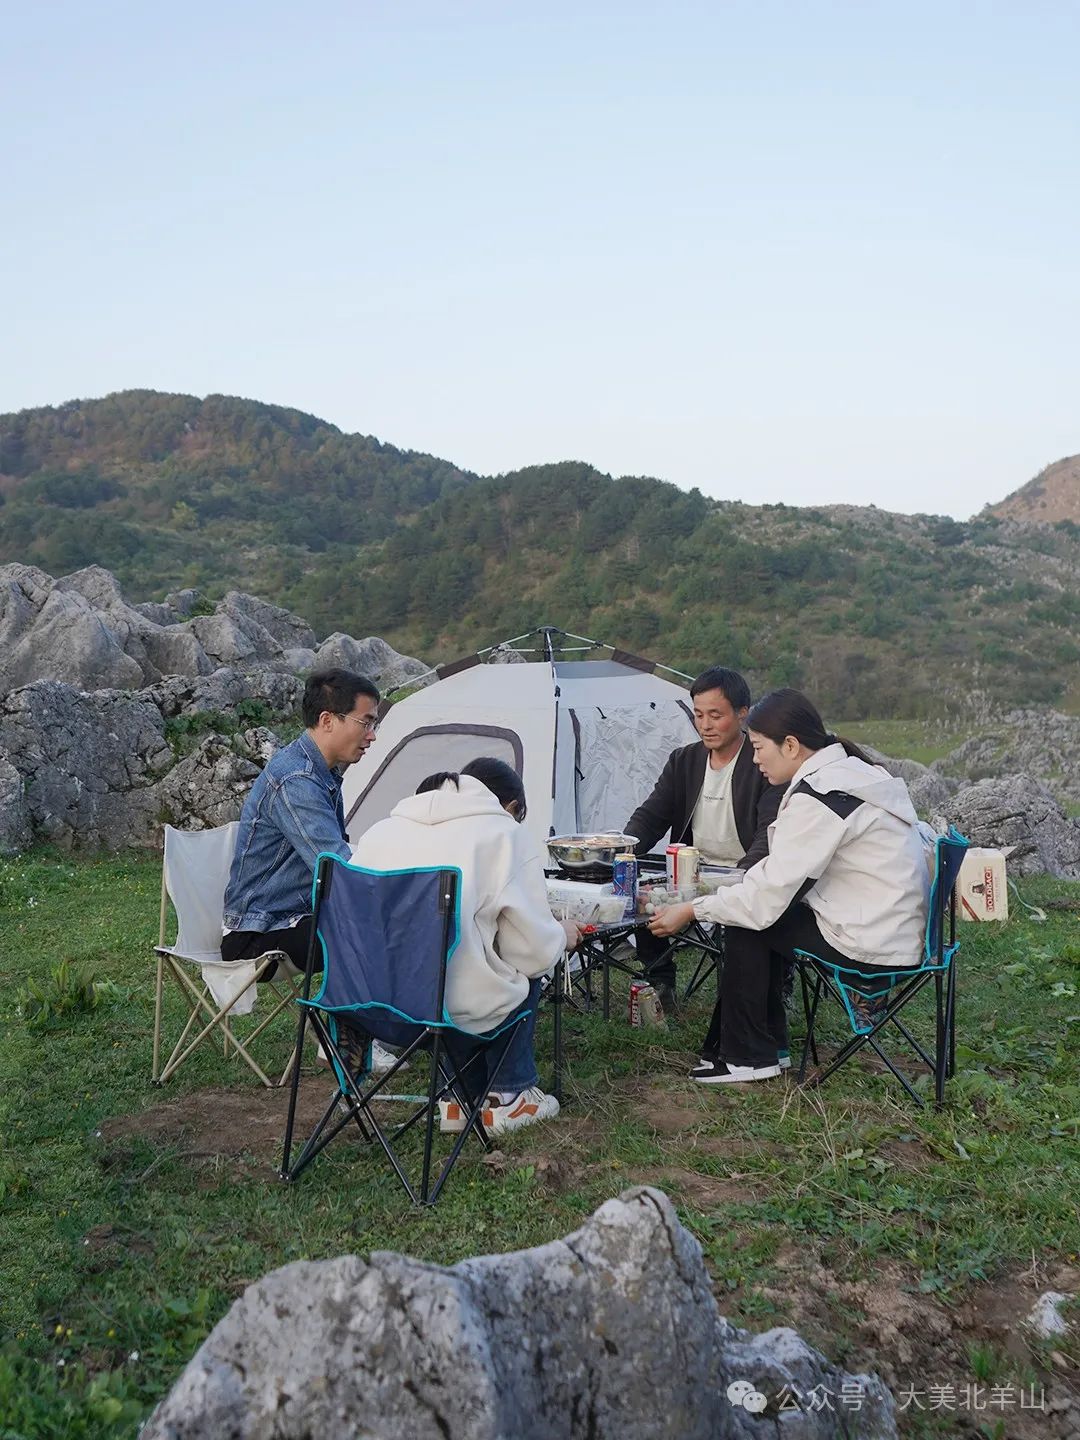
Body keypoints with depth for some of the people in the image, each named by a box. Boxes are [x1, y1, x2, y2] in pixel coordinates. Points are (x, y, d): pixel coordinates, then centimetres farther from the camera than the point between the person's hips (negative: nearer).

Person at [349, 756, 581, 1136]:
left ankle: (459, 1096, 31)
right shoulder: (505, 834, -1)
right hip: (451, 1011, -5)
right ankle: (508, 1097, 30)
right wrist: (561, 935, 23)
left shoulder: (382, 828, 13)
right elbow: (534, 950, -2)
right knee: (526, 970, 25)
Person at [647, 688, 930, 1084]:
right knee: (761, 914, 14)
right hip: (902, 930, 9)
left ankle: (748, 1057, 11)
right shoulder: (855, 771, 10)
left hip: (870, 946, -9)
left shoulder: (816, 798, -20)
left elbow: (766, 897, -19)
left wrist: (691, 911, -8)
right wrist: (729, 891, 10)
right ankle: (768, 1041, 21)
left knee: (747, 924, 1)